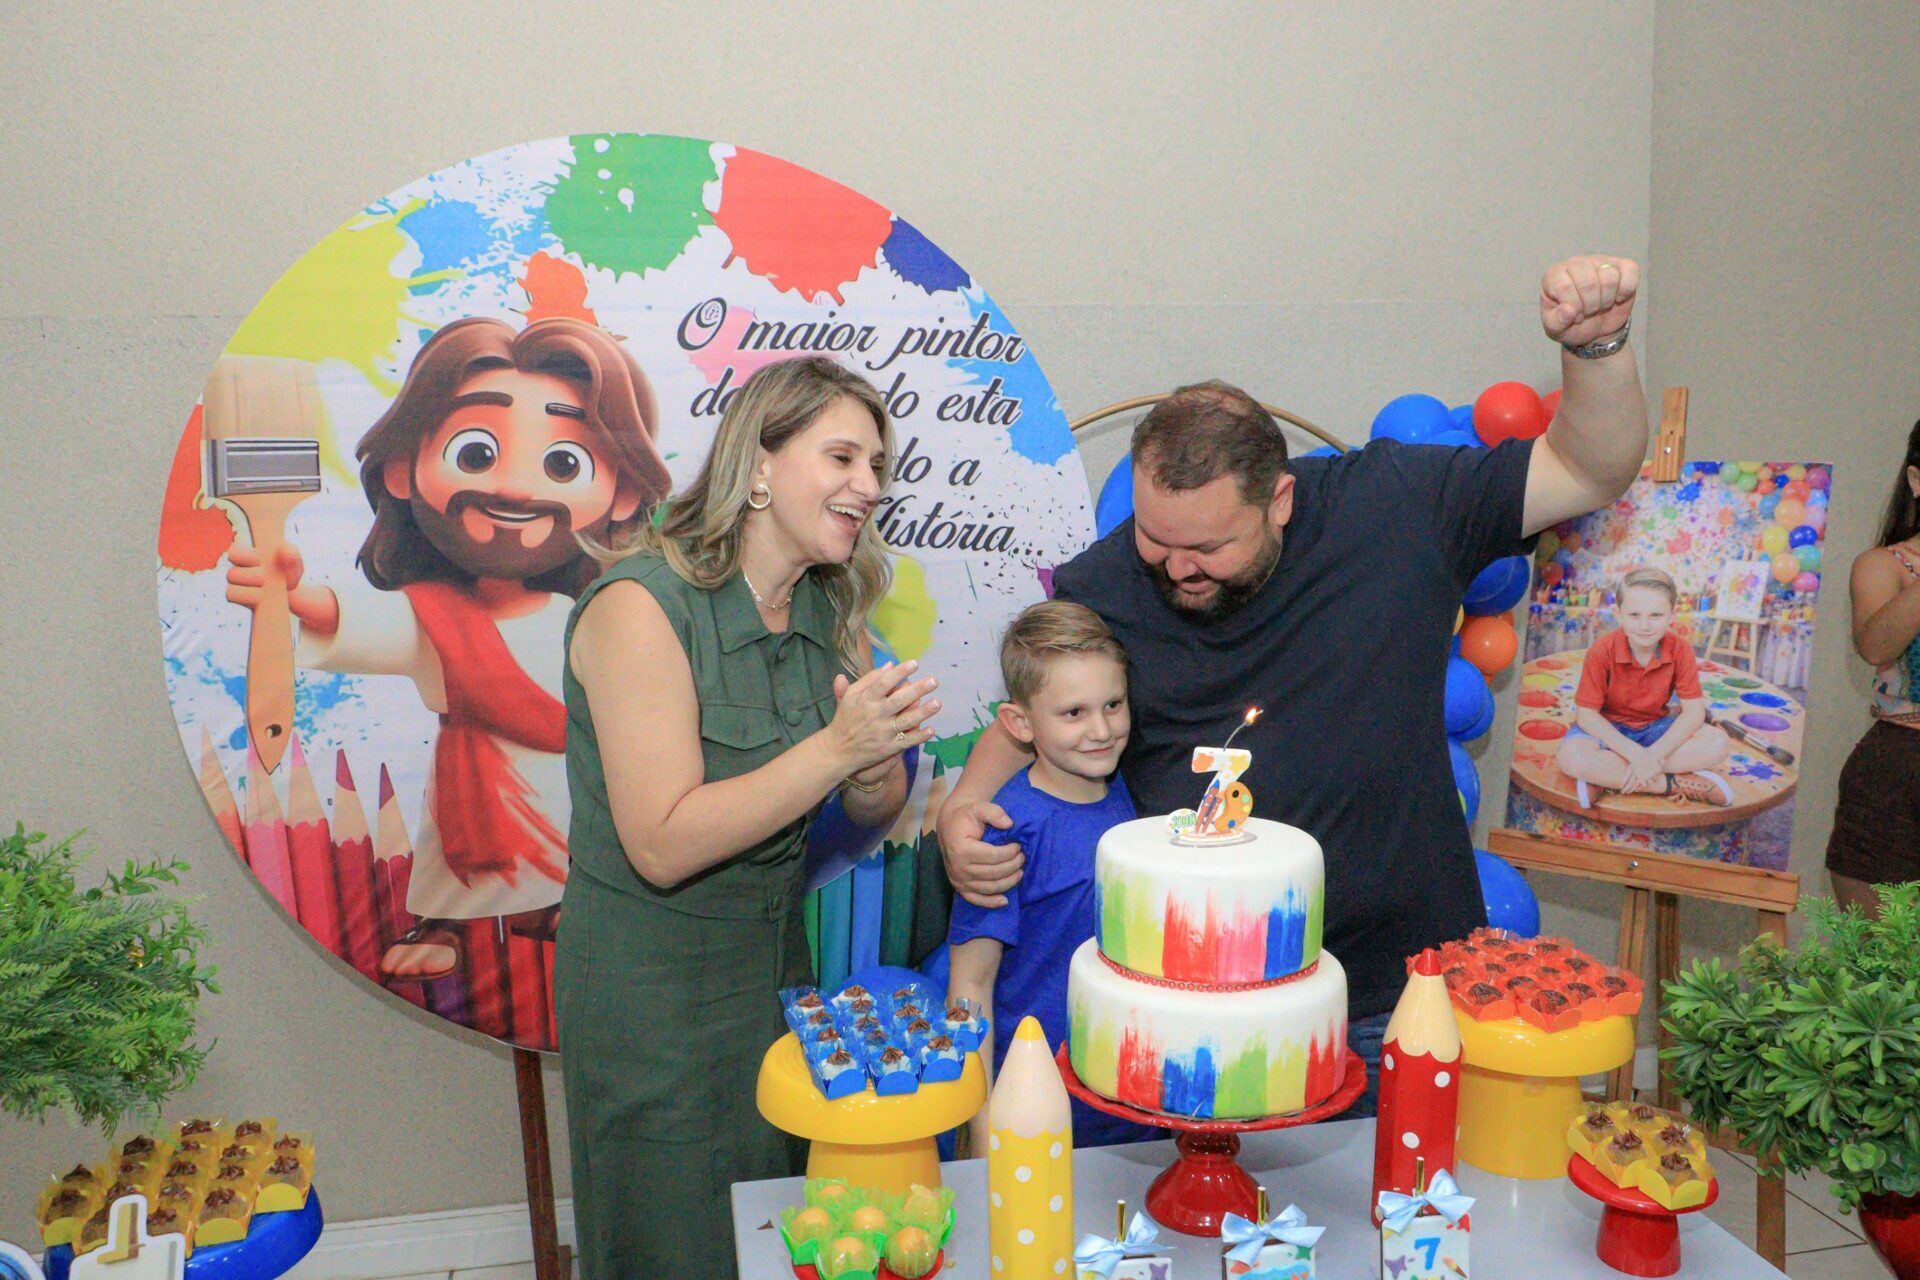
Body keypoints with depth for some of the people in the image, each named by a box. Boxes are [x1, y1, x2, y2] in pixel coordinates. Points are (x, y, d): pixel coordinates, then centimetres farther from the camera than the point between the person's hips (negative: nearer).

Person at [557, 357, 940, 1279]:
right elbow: (665, 846, -24)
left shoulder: (831, 607, 1)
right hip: (650, 992, -6)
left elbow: (875, 812, 4)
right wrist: (834, 747, -28)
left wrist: (875, 767, -19)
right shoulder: (642, 604, -20)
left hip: (781, 962, 7)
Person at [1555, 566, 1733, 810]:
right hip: (1609, 728, -3)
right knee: (1571, 757, -35)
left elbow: (1694, 710, -14)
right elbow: (1586, 714, -20)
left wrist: (1656, 753, -29)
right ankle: (1678, 784, -27)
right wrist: (1634, 753, -31)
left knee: (1719, 744, -21)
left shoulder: (1680, 650, -13)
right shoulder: (1602, 652, -20)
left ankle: (1606, 777, -28)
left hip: (1655, 727, 4)